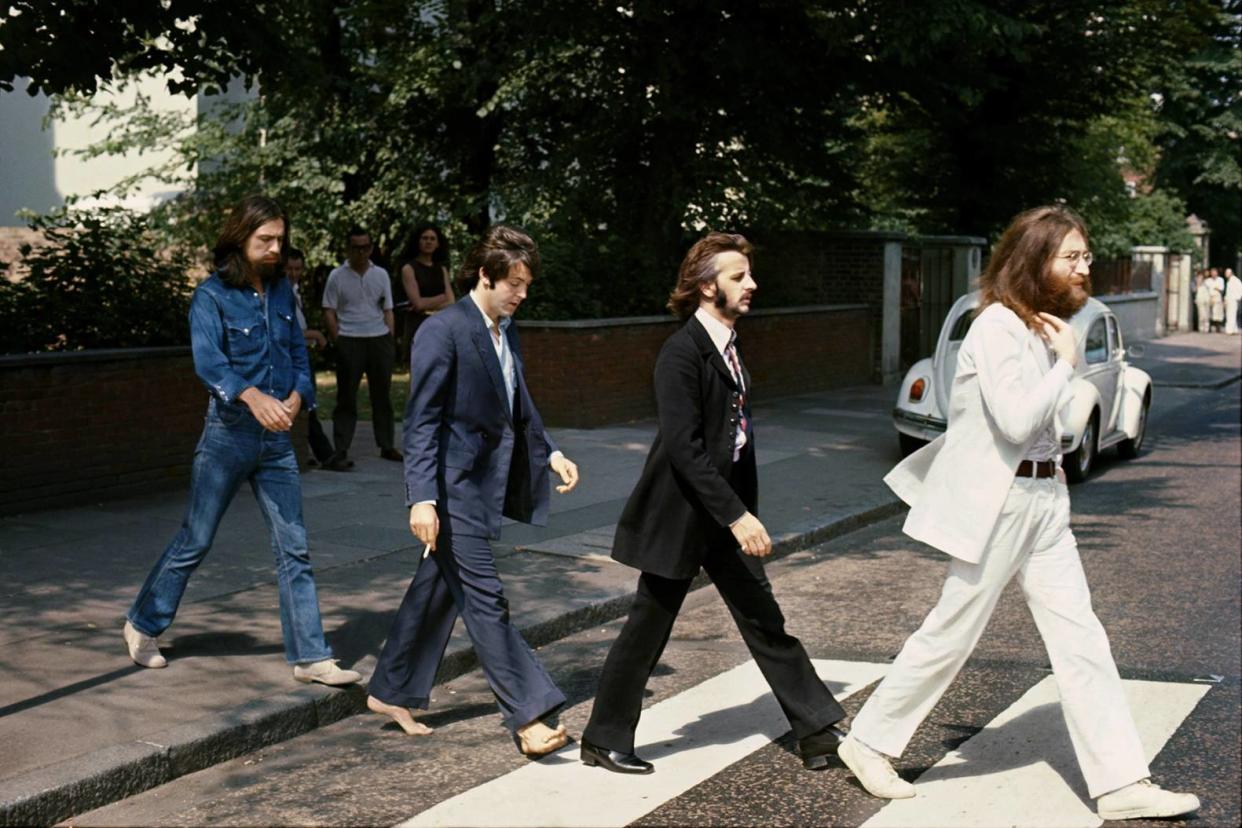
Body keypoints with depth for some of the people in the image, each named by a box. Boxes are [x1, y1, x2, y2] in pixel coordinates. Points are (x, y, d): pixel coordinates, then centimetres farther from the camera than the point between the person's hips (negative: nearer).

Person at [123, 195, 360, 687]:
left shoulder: (281, 292, 8)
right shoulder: (212, 295, -10)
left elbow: (298, 352, 11)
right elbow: (208, 360, -24)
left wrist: (295, 397, -9)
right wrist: (253, 396, -40)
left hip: (276, 438, 5)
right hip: (228, 432, -5)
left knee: (294, 548, 2)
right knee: (195, 541, 7)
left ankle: (309, 657, 7)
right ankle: (143, 625, 28)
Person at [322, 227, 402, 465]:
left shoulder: (381, 274, 10)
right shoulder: (337, 276, 2)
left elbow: (388, 310, 12)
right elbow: (329, 312, 2)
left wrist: (389, 341, 4)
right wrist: (338, 341, -7)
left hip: (379, 338, 3)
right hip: (349, 340, -3)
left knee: (382, 394, 7)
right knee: (346, 397, -1)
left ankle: (387, 446, 14)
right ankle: (341, 449, 0)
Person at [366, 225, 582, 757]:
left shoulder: (506, 331, 11)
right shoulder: (442, 332, -14)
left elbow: (519, 406, 22)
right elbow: (421, 421, -16)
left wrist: (549, 452, 10)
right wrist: (422, 497, -21)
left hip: (485, 482, 9)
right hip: (453, 487, -9)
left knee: (437, 588, 16)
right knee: (485, 598, -6)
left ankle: (392, 693, 30)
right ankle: (528, 717, -3)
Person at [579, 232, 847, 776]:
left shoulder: (730, 347, 9)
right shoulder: (681, 353, -19)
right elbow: (684, 449, -25)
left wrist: (747, 511, 13)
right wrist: (737, 516, -27)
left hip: (726, 514, 8)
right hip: (680, 516, -8)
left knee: (764, 620, 11)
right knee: (647, 630, 4)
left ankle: (818, 729, 18)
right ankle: (603, 740, 20)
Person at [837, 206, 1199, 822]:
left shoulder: (1044, 325, 12)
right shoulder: (998, 326, -16)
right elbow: (1016, 420, -24)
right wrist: (1066, 362, -15)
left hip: (1044, 500, 8)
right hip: (996, 504, -8)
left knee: (1081, 639, 5)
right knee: (951, 636, 3)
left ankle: (1122, 784, 8)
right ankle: (868, 743, 20)